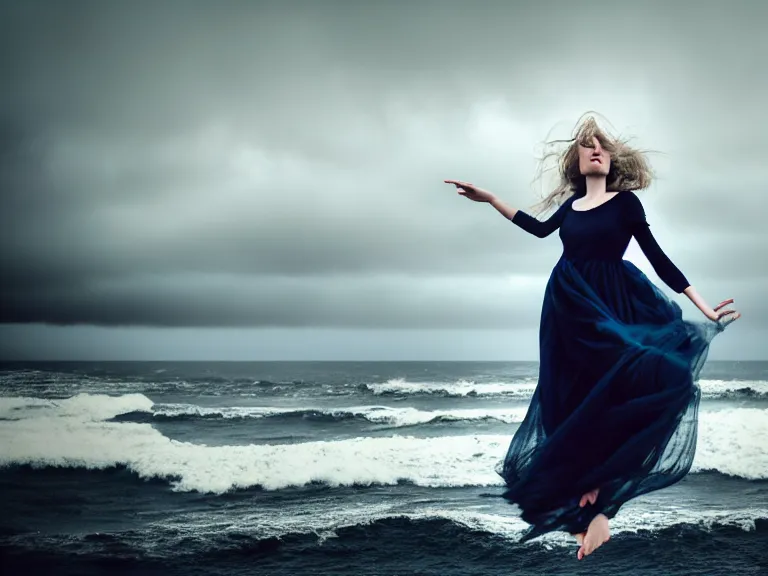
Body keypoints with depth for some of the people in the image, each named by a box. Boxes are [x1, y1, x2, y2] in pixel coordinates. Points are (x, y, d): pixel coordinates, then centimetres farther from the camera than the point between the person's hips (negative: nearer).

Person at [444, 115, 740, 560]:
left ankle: (595, 506, -6)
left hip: (609, 308, -4)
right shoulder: (572, 203, 11)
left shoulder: (625, 201, -1)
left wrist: (703, 306, -7)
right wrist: (490, 199, 27)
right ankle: (587, 503, 6)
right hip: (569, 310, 4)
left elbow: (657, 257, -2)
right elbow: (540, 229, 30)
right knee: (571, 401, 1)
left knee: (601, 398, -12)